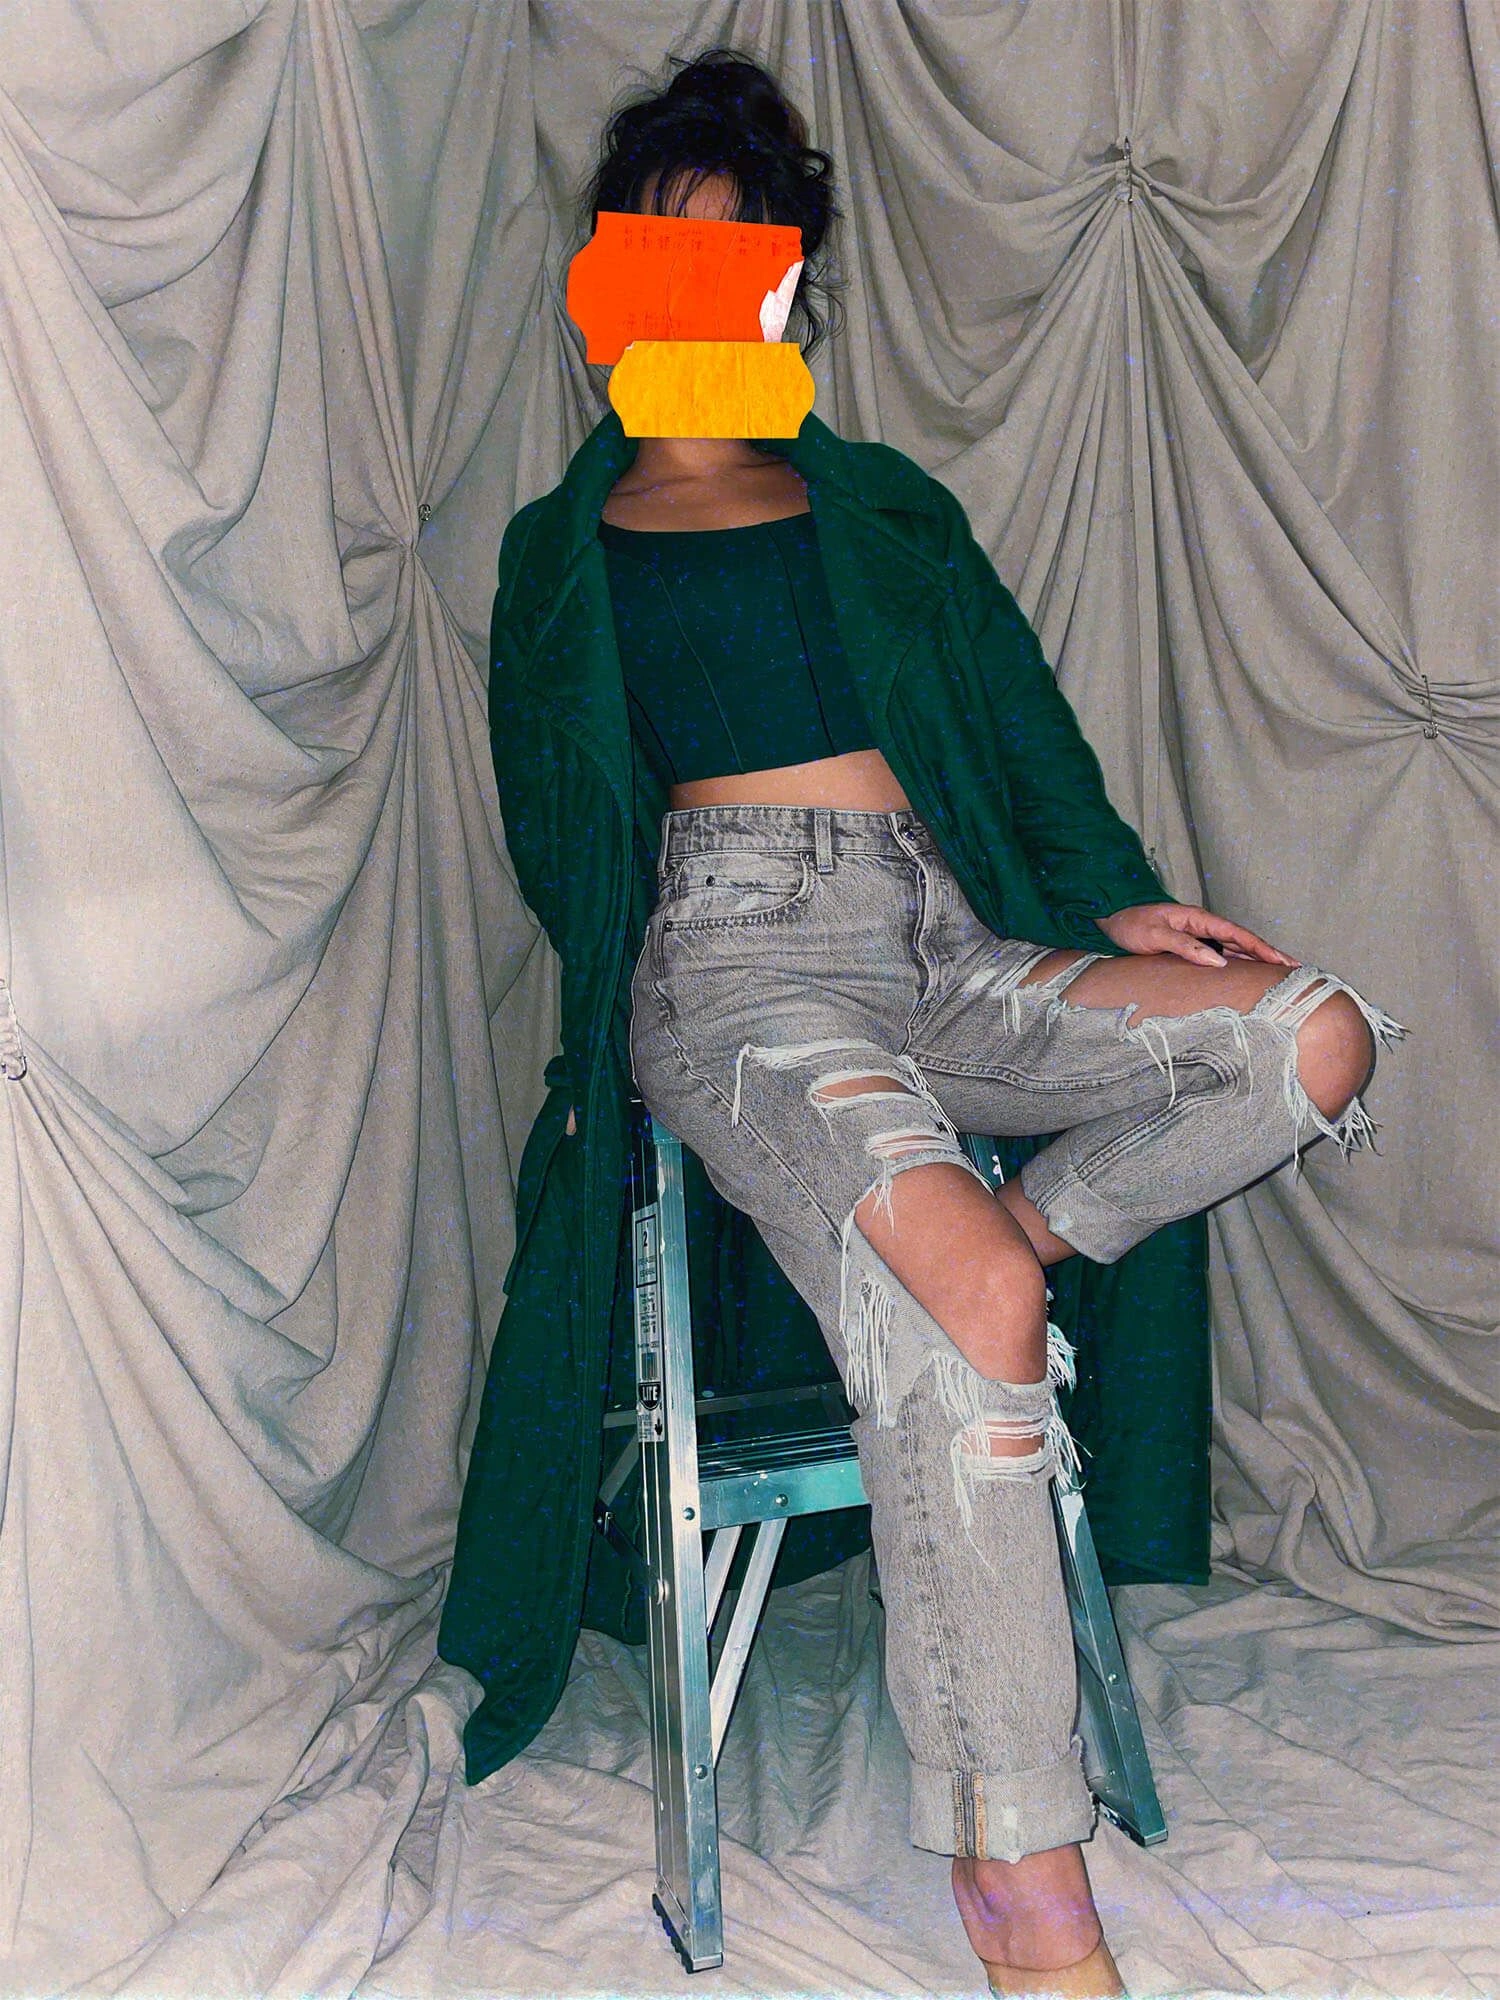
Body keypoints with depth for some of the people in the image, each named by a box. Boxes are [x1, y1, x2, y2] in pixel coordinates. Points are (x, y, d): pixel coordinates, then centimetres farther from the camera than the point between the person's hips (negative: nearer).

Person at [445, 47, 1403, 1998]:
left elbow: (1019, 716, 17)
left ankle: (1017, 1235, -5)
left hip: (947, 935, 4)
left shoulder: (887, 504, 24)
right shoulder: (560, 549, 18)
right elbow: (550, 818, 10)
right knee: (959, 1336, -32)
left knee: (1317, 1034, -22)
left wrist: (1111, 900, 1)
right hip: (734, 947, -4)